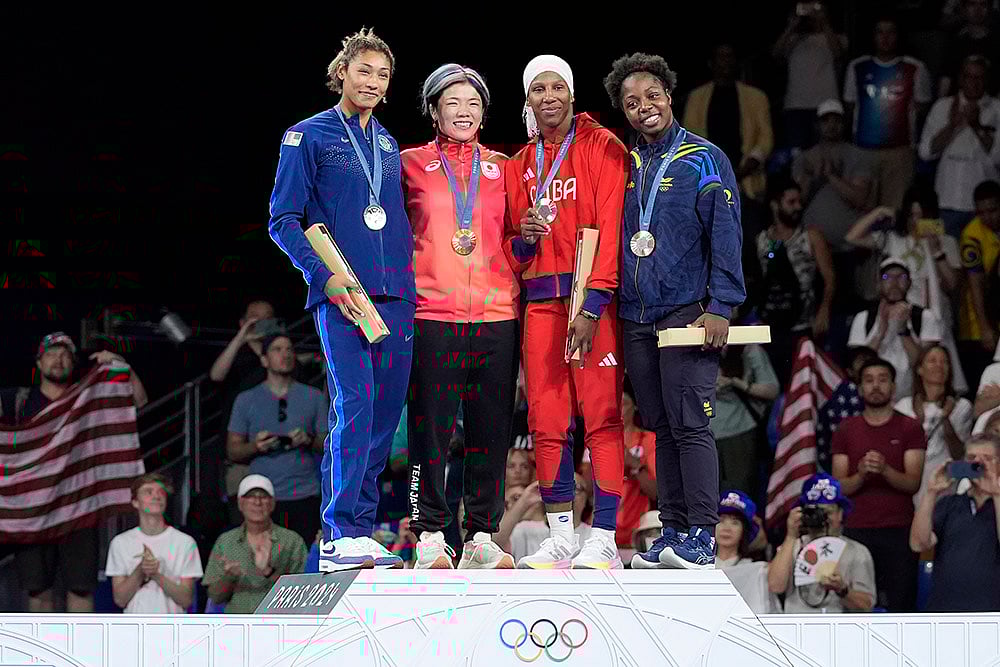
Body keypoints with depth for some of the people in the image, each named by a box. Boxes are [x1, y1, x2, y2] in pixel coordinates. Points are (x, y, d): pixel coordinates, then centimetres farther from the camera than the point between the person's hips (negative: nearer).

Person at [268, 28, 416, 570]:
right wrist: (325, 276, -13)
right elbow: (284, 220, -1)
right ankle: (342, 534, -19)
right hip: (342, 296, -6)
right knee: (355, 408, -17)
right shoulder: (309, 137, 4)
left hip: (396, 297, 6)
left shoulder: (389, 145, 21)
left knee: (385, 415, 3)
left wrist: (409, 279, 11)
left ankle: (358, 530, 9)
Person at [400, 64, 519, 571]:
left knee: (491, 430, 3)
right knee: (430, 428, -6)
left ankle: (481, 538, 9)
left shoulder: (500, 167, 14)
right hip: (433, 315, -3)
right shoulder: (411, 165, 7)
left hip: (496, 315, 3)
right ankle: (430, 538, -1)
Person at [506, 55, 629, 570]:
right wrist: (524, 238, -3)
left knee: (601, 414, -8)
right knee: (546, 419, 3)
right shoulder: (519, 165, 18)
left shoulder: (602, 148, 0)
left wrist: (591, 305, -18)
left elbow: (609, 229, -9)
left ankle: (604, 540, -8)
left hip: (593, 295, -6)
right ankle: (561, 537, 9)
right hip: (540, 299, 6)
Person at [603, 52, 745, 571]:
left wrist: (720, 308, -14)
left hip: (687, 313, -5)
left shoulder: (704, 159, -1)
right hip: (636, 318, 6)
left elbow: (726, 237, -6)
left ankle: (701, 536, -9)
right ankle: (673, 531, 13)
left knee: (690, 424, -10)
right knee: (661, 428, 8)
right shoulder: (624, 165, 14)